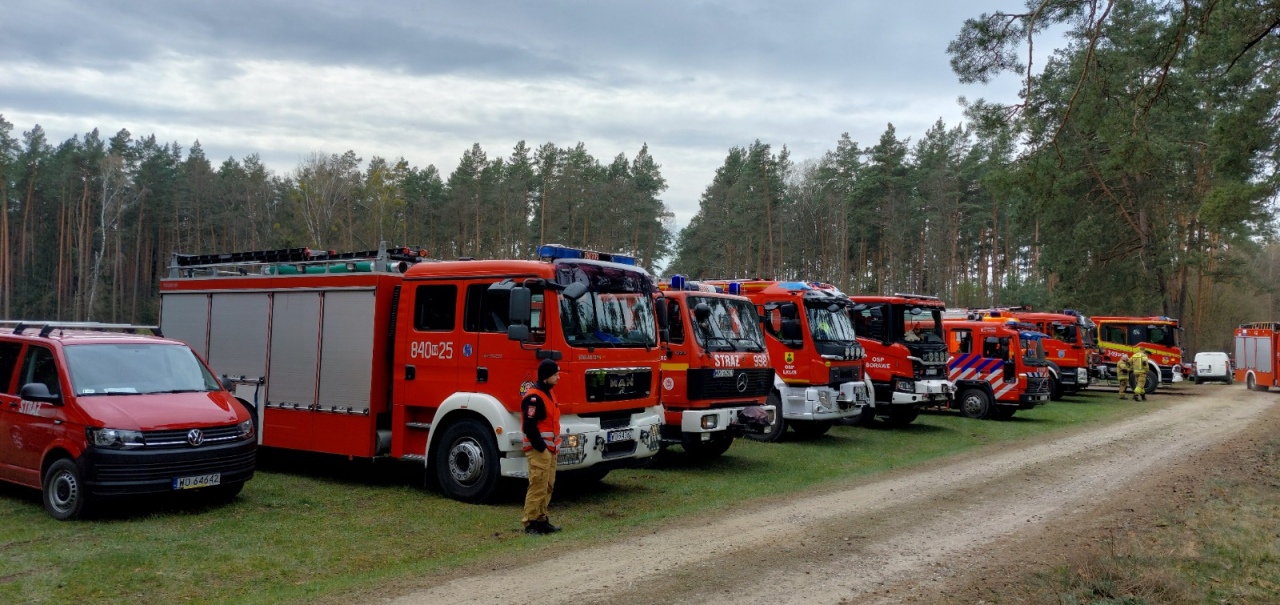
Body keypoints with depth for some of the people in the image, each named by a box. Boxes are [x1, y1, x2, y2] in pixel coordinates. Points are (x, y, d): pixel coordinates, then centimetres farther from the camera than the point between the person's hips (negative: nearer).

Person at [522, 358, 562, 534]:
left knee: (548, 486, 13)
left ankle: (541, 520, 21)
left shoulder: (547, 393, 16)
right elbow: (529, 426, -22)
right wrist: (541, 447, -18)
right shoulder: (534, 397, -17)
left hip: (550, 449, 10)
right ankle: (530, 523, -3)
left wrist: (554, 446, 17)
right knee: (538, 486, -8)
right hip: (539, 450, -10)